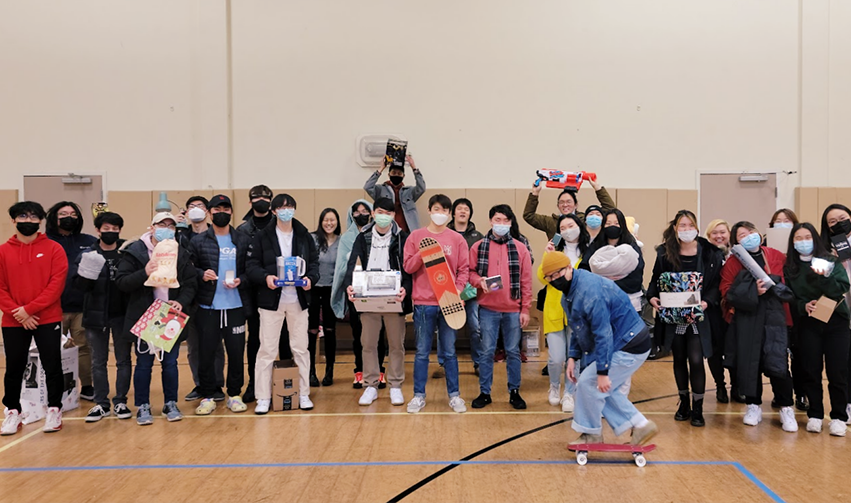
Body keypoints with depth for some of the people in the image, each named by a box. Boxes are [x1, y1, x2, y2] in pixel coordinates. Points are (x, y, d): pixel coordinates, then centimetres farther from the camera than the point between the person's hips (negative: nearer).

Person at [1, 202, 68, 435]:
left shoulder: (54, 249, -1)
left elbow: (57, 283, -8)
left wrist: (30, 309, -15)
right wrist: (19, 314, -11)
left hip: (48, 320, -2)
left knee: (53, 366, 3)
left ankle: (54, 410, 16)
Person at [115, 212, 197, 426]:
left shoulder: (181, 254, 7)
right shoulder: (134, 251, -3)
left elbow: (191, 284, 7)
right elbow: (121, 282, -10)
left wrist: (181, 301, -11)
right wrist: (144, 273, -25)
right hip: (144, 318, -2)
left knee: (170, 362, 9)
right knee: (144, 363, 6)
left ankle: (171, 404, 22)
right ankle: (143, 406, 19)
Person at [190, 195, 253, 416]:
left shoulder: (244, 241, 7)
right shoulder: (198, 241, 6)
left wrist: (240, 280, -12)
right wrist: (201, 274, -15)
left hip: (236, 306, 1)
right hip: (207, 307, 0)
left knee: (236, 351, 5)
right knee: (206, 352, 4)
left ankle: (234, 395, 19)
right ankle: (207, 396, 16)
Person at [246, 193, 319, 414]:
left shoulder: (304, 236, 8)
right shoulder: (262, 236, 1)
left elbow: (314, 262, 8)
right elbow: (252, 265, -2)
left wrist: (311, 278, -12)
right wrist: (265, 277, -20)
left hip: (298, 299, 2)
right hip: (271, 299, -2)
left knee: (301, 348, 8)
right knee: (267, 349, 1)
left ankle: (304, 394, 19)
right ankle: (263, 398, 9)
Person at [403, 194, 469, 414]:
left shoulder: (457, 239, 6)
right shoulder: (416, 236, 5)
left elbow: (464, 269, 4)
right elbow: (408, 267, 2)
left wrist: (458, 289, -11)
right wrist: (422, 254, -14)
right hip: (423, 303, 0)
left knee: (449, 351, 8)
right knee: (422, 352, 6)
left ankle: (454, 395, 17)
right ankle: (419, 395, 15)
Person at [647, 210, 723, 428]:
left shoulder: (710, 253, -3)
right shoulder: (665, 253, 1)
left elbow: (716, 284, -3)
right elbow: (656, 280, 7)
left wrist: (708, 302, -18)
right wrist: (652, 297, -10)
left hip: (698, 316, -2)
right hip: (673, 316, 2)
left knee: (696, 360, -6)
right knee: (679, 359, 13)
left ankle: (697, 409, 9)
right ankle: (684, 403, 30)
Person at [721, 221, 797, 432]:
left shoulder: (777, 256, 6)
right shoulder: (733, 261, 2)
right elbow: (727, 291, -2)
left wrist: (773, 285, -10)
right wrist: (752, 290, -16)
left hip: (774, 317, 0)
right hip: (746, 318, 0)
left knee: (777, 363, -6)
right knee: (749, 362, 4)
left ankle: (786, 408, 8)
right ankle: (753, 406, 19)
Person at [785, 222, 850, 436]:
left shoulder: (830, 261, 0)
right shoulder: (789, 267, 4)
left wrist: (824, 278, -24)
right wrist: (803, 306, -15)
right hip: (807, 324, 1)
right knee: (811, 370, 2)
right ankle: (815, 415, 15)